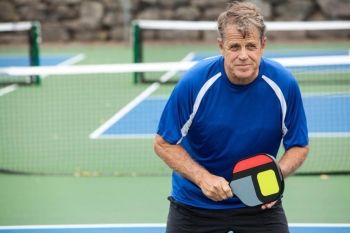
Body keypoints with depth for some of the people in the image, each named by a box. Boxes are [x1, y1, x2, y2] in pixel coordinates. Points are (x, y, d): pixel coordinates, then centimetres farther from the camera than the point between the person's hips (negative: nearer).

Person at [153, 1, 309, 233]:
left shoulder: (284, 85, -15)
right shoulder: (194, 83, -20)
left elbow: (299, 146, -3)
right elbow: (164, 143, -10)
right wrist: (202, 177, -24)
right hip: (195, 202, -1)